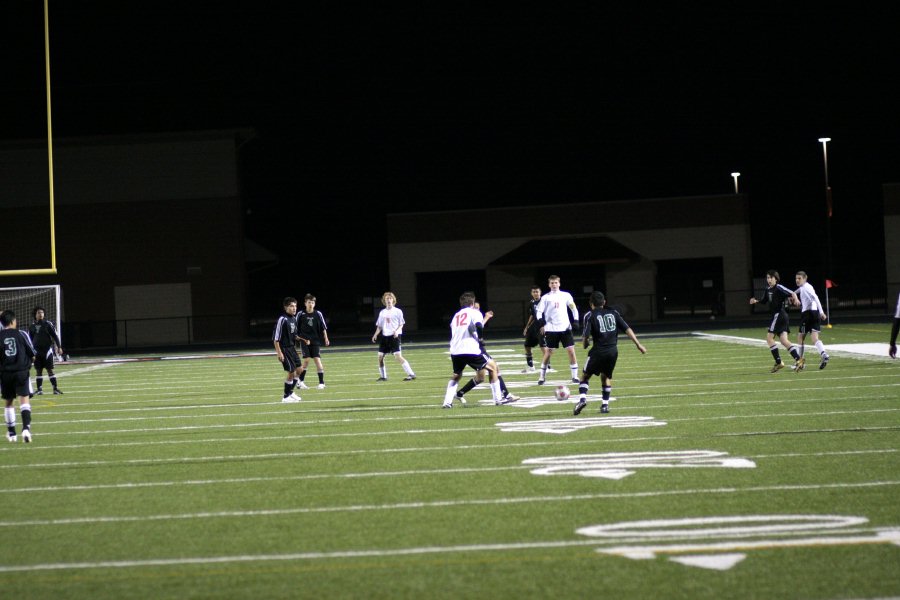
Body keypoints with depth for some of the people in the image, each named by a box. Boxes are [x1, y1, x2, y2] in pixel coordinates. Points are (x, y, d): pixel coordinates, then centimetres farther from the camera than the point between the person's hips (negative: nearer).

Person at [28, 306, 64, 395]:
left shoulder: (48, 324, -3)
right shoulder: (32, 326, 8)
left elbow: (55, 336, -3)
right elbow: (29, 339, 16)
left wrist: (59, 347, -8)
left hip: (47, 350, -3)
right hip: (37, 351, 3)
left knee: (50, 370, -4)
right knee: (38, 371, 6)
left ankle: (55, 388, -1)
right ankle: (39, 389, 12)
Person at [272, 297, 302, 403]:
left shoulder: (294, 318, 9)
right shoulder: (282, 319, -18)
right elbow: (276, 338, -18)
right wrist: (279, 352, -21)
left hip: (291, 348, 9)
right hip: (284, 349, -9)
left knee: (298, 370, 11)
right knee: (291, 372, -7)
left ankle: (290, 391, 25)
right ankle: (286, 396, 6)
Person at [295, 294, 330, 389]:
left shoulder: (318, 314, 1)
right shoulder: (301, 315, -2)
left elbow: (323, 327, 5)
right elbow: (296, 328, 8)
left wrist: (326, 339, -2)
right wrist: (297, 336, 3)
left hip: (315, 341, 1)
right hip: (304, 341, -1)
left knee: (317, 360, -7)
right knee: (306, 360, -9)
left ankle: (321, 382, -3)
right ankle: (300, 381, 5)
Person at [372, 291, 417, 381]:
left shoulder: (398, 311, 1)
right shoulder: (382, 312, 14)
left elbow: (401, 325, 1)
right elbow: (379, 326, 18)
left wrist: (397, 331, -18)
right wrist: (375, 335, 2)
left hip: (394, 336, -5)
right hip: (384, 336, 5)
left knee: (398, 356, -16)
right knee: (380, 356, 0)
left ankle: (411, 374, -14)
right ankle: (383, 376, 15)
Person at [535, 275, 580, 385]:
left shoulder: (566, 295, 7)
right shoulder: (545, 297, 3)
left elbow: (574, 309, 12)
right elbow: (539, 311, 0)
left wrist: (576, 321, -1)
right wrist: (541, 324, -15)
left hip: (565, 328, 1)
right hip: (551, 329, -1)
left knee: (571, 351, -5)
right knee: (548, 352, 0)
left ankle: (575, 376, 2)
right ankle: (542, 377, 9)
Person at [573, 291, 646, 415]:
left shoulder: (590, 315, -1)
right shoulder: (613, 313, 11)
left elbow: (585, 335, -11)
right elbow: (627, 329, 7)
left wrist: (585, 343, 11)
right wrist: (638, 344, 11)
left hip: (598, 351, -4)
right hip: (613, 351, 4)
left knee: (585, 376, 11)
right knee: (606, 376, 23)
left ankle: (582, 398, -10)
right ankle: (605, 404, 16)